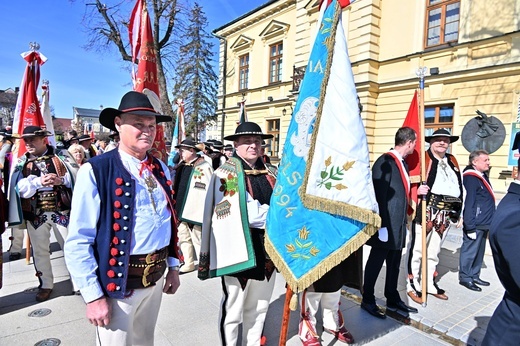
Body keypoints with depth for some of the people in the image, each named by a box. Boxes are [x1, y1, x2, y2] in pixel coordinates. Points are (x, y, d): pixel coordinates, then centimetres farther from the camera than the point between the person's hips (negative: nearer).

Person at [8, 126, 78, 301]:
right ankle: (45, 285, 28)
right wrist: (38, 182, -23)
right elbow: (19, 186, -7)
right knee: (39, 250, 12)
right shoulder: (22, 162, 6)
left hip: (61, 210, -2)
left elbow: (76, 176, -6)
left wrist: (61, 180, -23)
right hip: (35, 213, 3)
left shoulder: (60, 156, 0)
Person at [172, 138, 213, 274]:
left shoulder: (204, 167, -14)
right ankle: (188, 263, 30)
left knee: (198, 239, 4)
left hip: (196, 211, -8)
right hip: (182, 210, 8)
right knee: (183, 237, 16)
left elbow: (209, 191, -17)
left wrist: (206, 212, -19)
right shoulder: (182, 166, 10)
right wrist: (176, 207, 14)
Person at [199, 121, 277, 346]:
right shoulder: (226, 174, -9)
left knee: (259, 307, 19)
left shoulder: (268, 174, 11)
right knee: (233, 308, 10)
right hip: (239, 250, -6)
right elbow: (249, 213, -18)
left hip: (266, 249, 6)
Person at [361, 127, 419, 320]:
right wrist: (382, 225, -20)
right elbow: (380, 196, -20)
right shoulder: (385, 162, -16)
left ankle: (393, 300, 32)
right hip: (386, 224, -9)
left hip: (398, 224, 9)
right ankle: (368, 301, 21)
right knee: (376, 262, 5)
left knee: (394, 265, 18)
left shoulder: (402, 163, 13)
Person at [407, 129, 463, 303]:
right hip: (424, 212, -7)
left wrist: (458, 213, 16)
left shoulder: (452, 161, 16)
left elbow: (458, 188, 19)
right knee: (417, 250, 0)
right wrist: (416, 191, -30)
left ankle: (429, 284, 30)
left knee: (434, 252, 17)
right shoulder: (422, 158, -6)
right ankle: (412, 285, 12)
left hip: (445, 215, 7)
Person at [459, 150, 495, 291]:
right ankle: (465, 277, 10)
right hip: (475, 224, -10)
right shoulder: (471, 178, -16)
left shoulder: (482, 176, 15)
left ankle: (474, 276, 28)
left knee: (479, 251, 16)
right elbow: (468, 203, -21)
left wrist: (490, 221, 17)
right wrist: (470, 226, -22)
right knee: (470, 251, -1)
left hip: (484, 224, 10)